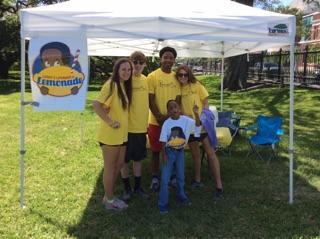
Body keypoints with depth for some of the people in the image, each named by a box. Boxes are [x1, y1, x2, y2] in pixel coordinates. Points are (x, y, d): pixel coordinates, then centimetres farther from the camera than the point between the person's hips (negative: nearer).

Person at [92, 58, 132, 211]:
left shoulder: (125, 85, 8)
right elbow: (96, 105, -25)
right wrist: (110, 121, -22)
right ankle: (109, 200, 20)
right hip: (110, 134, -8)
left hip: (122, 134, 8)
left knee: (119, 164, 17)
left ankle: (108, 195, 32)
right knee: (110, 167, 5)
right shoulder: (112, 85, -17)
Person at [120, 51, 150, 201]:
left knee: (138, 158, 15)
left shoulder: (145, 80, 5)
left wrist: (146, 122, 13)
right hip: (127, 126, -5)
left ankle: (138, 187, 28)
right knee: (125, 159, 7)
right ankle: (127, 188, 22)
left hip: (141, 127, 5)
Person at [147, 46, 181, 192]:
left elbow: (178, 99, 5)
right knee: (156, 150, 6)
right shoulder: (152, 76, -7)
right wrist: (160, 117, -15)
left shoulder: (176, 77, 6)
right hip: (156, 121, -3)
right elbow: (150, 100, -10)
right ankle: (155, 178, 19)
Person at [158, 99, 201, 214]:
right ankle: (163, 203, 5)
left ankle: (181, 196, 40)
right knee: (165, 178, -4)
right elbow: (163, 141, -9)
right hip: (169, 151, -3)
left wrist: (196, 113, -33)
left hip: (180, 151, 3)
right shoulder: (166, 123, -13)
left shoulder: (185, 120, -7)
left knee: (181, 176, 18)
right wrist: (164, 155, -11)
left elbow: (198, 124, -18)